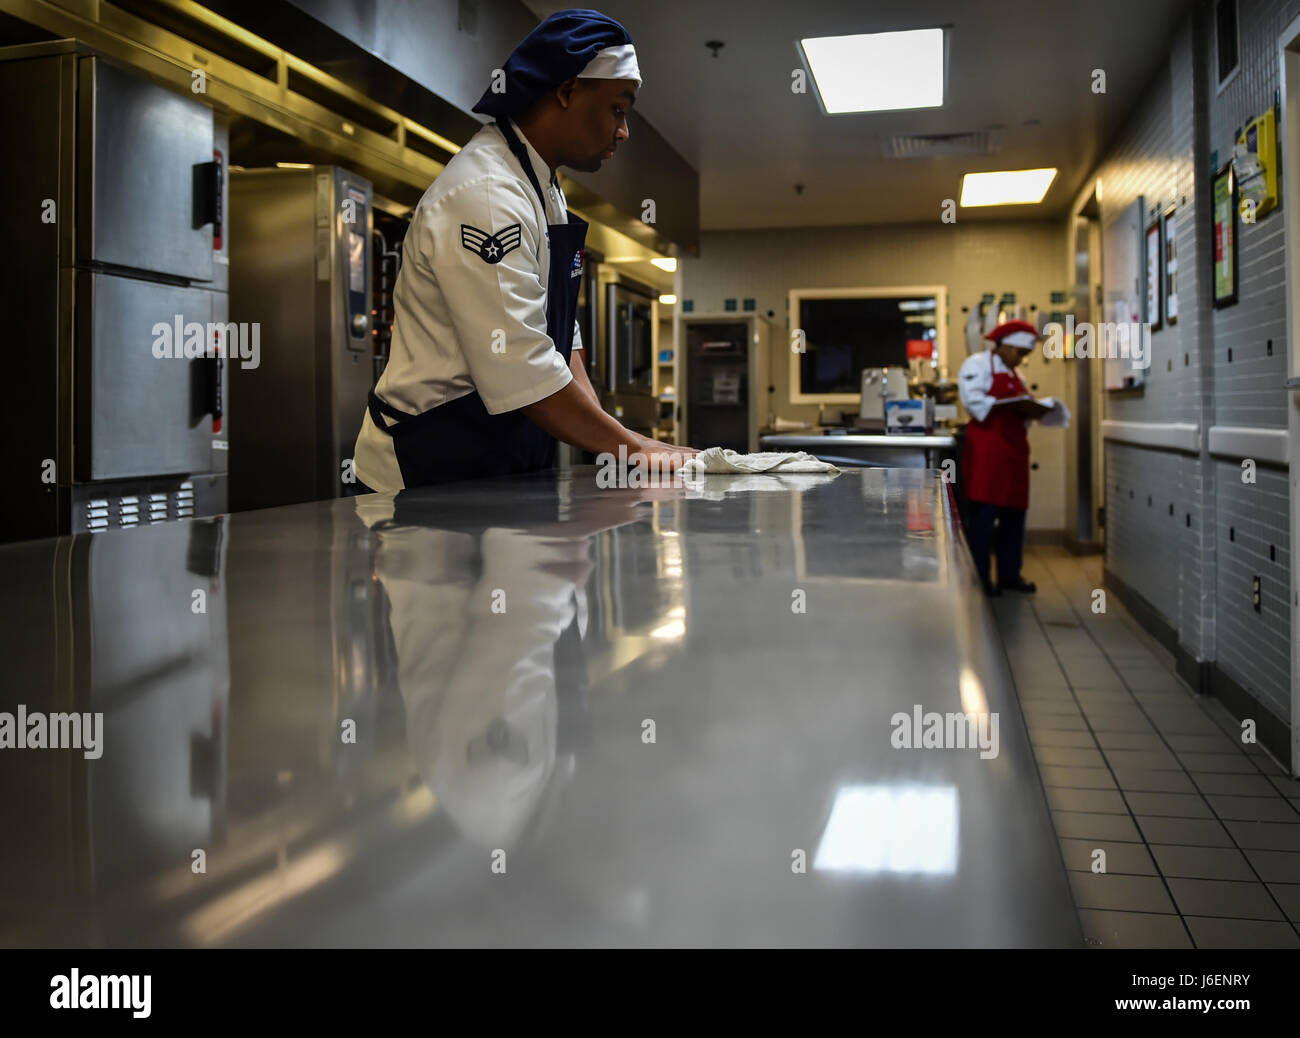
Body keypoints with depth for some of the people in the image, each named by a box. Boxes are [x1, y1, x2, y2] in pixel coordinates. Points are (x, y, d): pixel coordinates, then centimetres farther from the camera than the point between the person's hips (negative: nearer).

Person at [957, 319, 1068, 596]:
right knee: (983, 513, -8)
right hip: (986, 447, -9)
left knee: (1014, 512, 10)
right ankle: (978, 577, -3)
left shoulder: (1013, 375, 24)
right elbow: (974, 402, -17)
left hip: (1013, 448, 9)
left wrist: (1035, 409, 2)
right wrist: (1012, 404, -23)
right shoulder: (977, 364, -2)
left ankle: (1009, 574, 19)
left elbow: (1022, 409, 24)